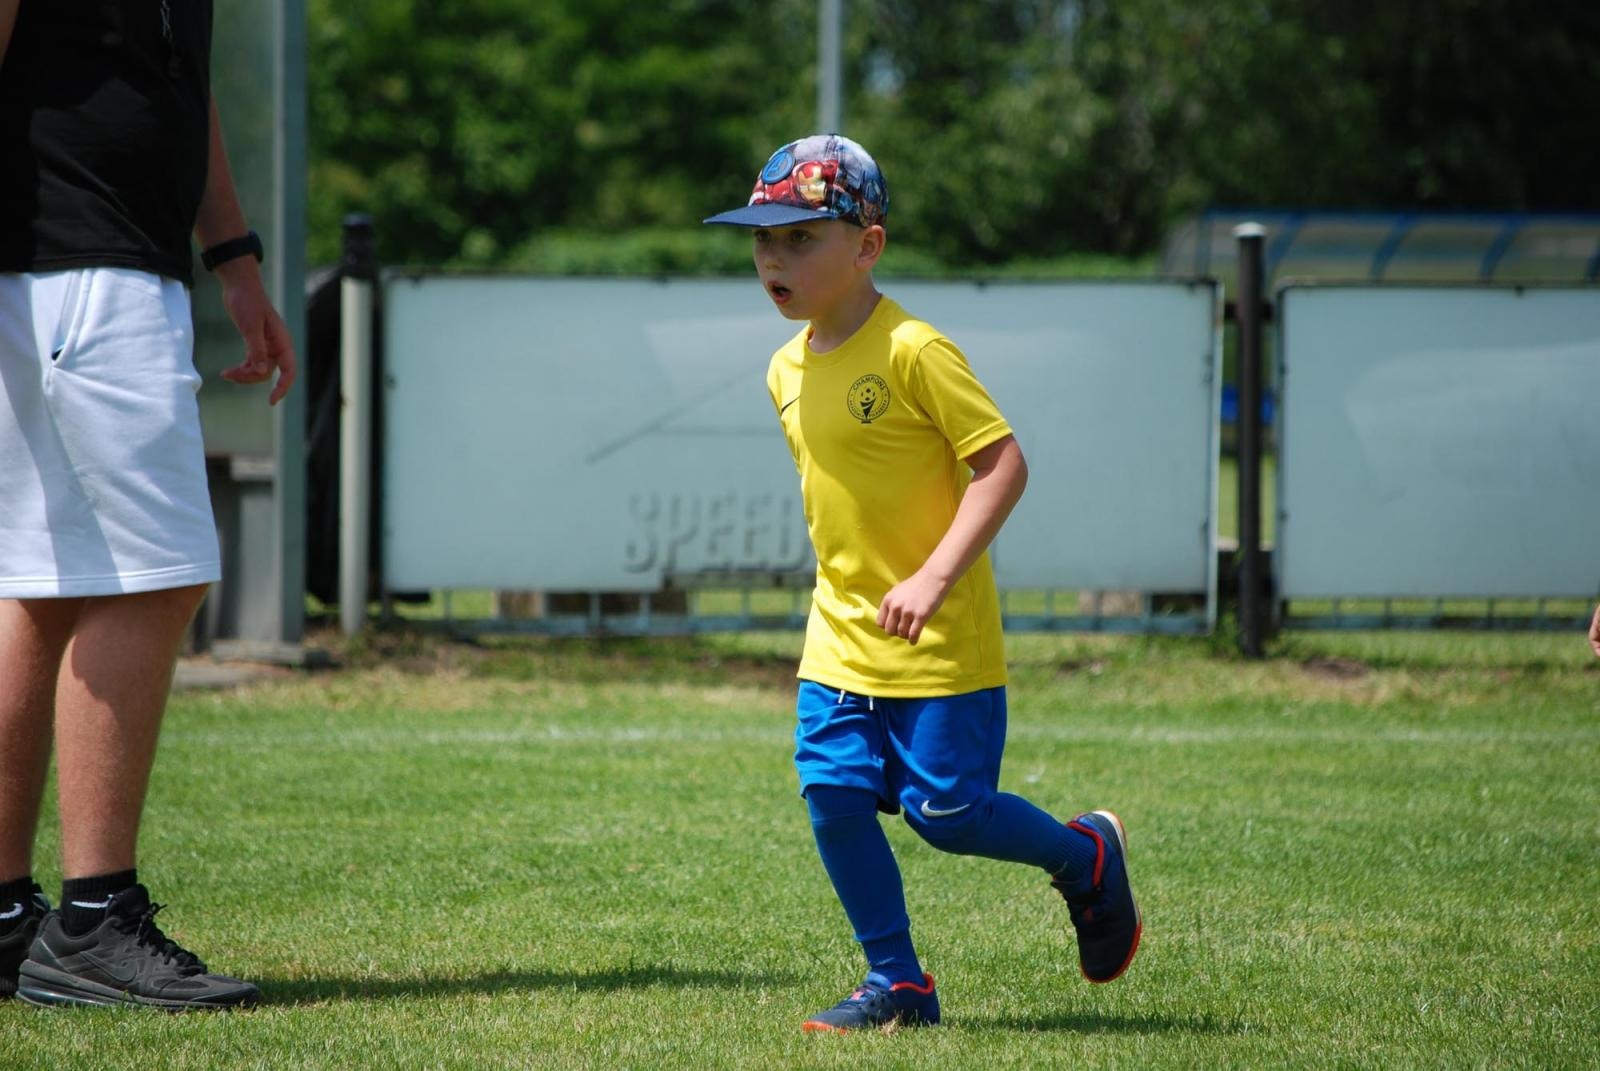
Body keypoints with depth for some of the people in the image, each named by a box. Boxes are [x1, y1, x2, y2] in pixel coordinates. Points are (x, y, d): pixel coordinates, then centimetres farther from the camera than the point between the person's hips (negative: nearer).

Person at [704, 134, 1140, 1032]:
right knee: (835, 796, -3)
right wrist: (849, 577, 16)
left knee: (946, 812, -5)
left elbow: (1004, 463, -20)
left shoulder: (913, 351, -17)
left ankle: (1088, 856, 24)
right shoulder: (789, 369, 7)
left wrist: (934, 577, -26)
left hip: (940, 641, -7)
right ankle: (898, 985, 9)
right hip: (840, 637, 7)